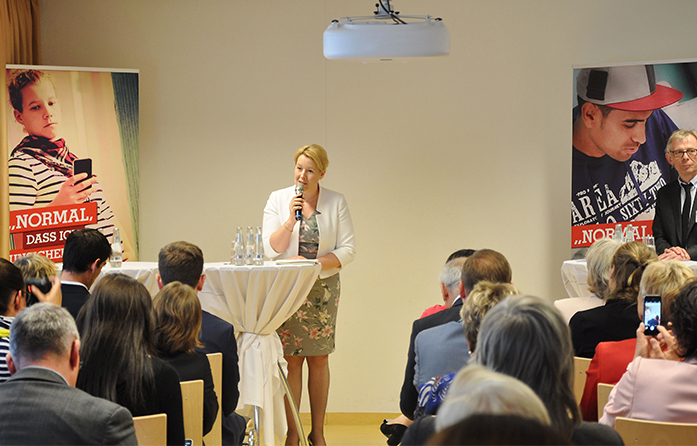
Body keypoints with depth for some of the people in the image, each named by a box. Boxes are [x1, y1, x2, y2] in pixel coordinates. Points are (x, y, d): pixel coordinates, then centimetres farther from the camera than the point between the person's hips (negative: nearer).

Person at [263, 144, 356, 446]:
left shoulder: (336, 203, 2)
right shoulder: (278, 200, 2)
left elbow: (347, 250, -1)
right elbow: (271, 250, -4)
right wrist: (291, 219, -17)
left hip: (322, 288, 1)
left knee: (319, 359, 3)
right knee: (291, 359, -5)